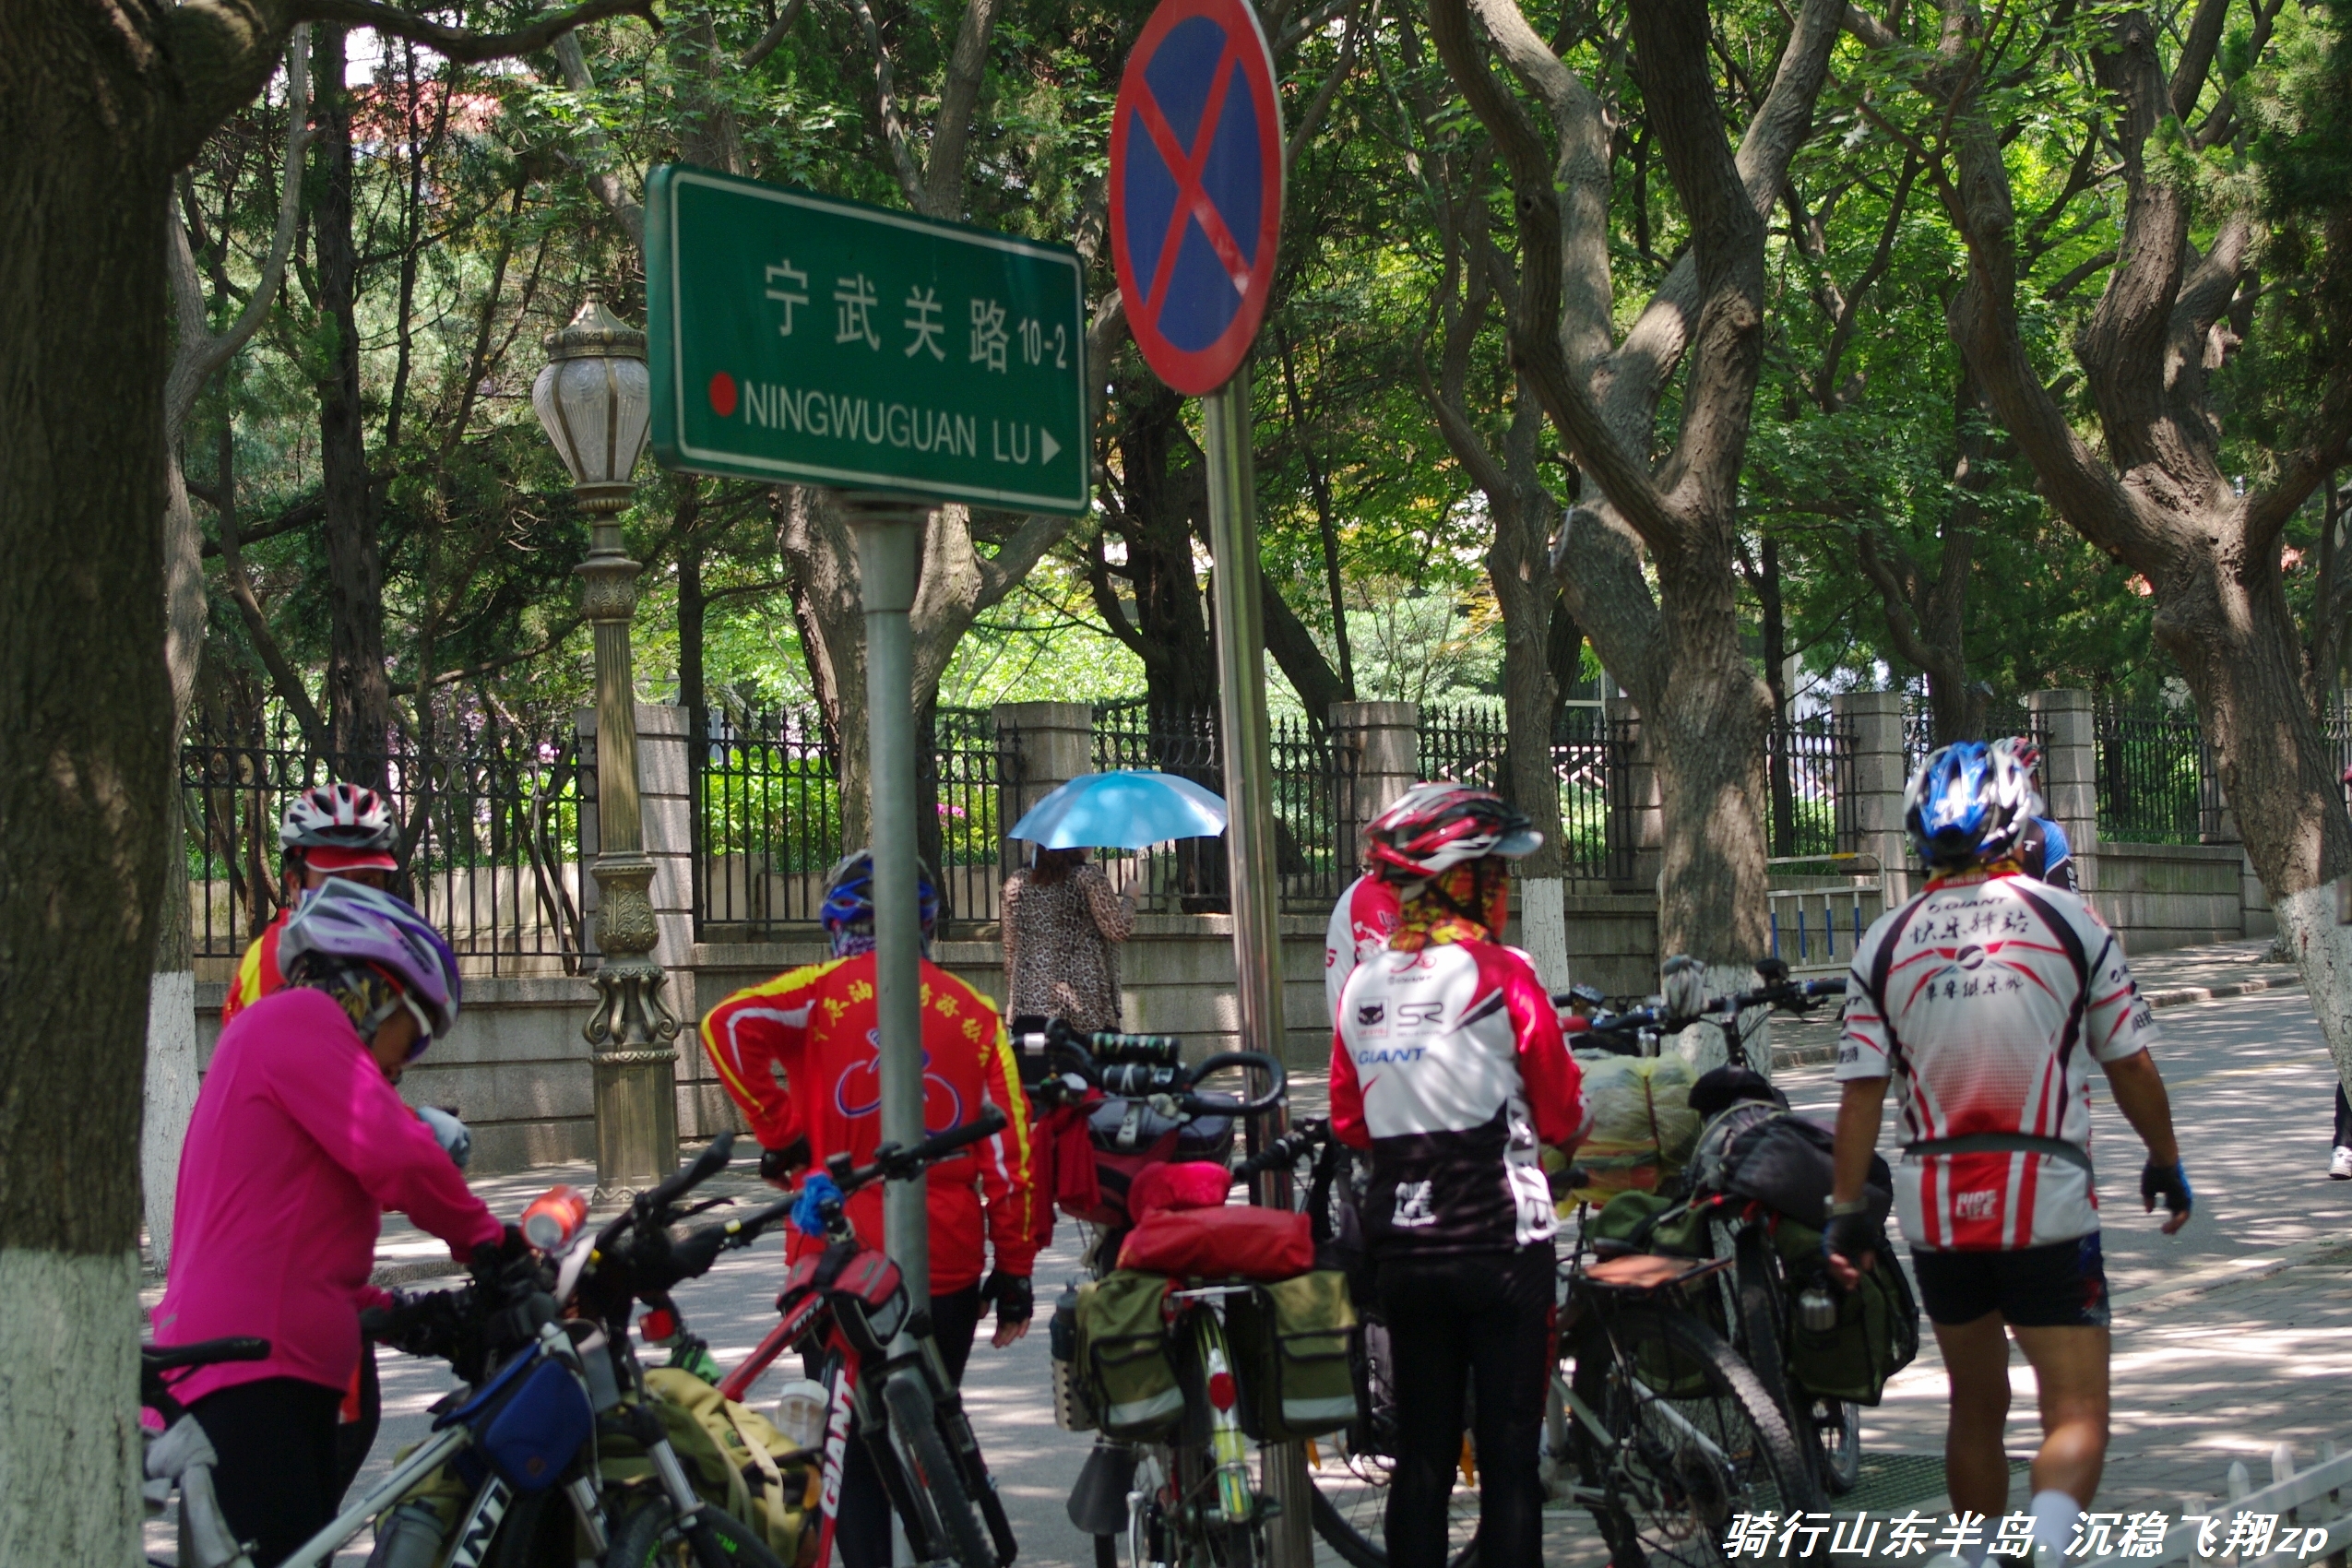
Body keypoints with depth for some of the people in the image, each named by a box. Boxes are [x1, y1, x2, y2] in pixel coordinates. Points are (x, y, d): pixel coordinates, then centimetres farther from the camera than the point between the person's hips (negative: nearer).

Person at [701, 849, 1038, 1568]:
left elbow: (729, 1023, -19)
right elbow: (1010, 1150, 0)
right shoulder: (973, 1012, 2)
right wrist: (1016, 1268, 7)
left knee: (851, 1447, 8)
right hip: (948, 1260, 2)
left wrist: (778, 1131, -9)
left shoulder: (827, 989, -2)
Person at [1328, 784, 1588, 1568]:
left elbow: (1349, 1125, 9)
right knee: (1509, 1452, 0)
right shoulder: (1499, 975, -10)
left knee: (1422, 1451, 12)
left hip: (1402, 1248, 5)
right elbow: (1563, 1118, -5)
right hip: (1499, 1241, -5)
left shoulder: (1363, 987, 4)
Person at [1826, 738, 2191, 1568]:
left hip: (1936, 1203, 3)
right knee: (2076, 1413, -3)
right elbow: (2130, 1065, 1)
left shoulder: (1885, 942, 2)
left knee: (1976, 1403, 20)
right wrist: (2166, 1161, 16)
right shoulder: (2067, 919, -3)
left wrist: (1846, 1211, 5)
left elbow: (1861, 1092, -1)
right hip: (2047, 1201, -3)